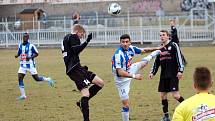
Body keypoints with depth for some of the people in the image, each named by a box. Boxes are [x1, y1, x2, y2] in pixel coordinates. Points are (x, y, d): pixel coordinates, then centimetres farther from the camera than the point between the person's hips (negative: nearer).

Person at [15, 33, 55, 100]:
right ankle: (23, 95, -1)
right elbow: (19, 53, 18)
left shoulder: (31, 46, -10)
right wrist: (17, 55, -5)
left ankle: (48, 80, 26)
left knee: (36, 78, -2)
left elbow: (36, 54, -5)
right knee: (20, 78, -7)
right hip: (23, 65, 5)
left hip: (30, 65, -5)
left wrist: (30, 57, -20)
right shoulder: (20, 45, 7)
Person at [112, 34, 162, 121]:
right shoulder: (118, 55, -33)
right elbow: (120, 72, -35)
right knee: (126, 104, -5)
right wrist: (134, 76, -32)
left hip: (129, 71, 7)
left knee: (144, 62, 19)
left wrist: (156, 48, 14)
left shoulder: (130, 48, -11)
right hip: (122, 80, -7)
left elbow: (143, 50, 9)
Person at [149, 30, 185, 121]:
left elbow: (179, 58, -11)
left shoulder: (173, 46, -5)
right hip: (163, 76, 7)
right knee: (163, 95, 5)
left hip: (173, 75, -7)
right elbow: (157, 62, 21)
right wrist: (152, 72, 13)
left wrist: (180, 70, -18)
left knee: (175, 95, -13)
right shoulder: (160, 48, 14)